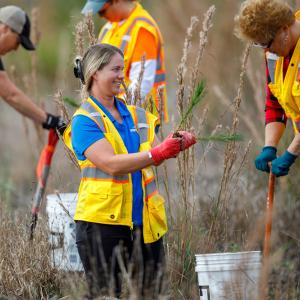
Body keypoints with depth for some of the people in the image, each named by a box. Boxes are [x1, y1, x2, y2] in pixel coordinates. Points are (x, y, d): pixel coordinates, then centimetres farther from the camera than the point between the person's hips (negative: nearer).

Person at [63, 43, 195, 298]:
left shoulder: (136, 115, 14)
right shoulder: (84, 120, -6)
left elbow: (154, 157, 4)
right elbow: (111, 164, -18)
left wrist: (175, 145, -17)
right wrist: (157, 153, -27)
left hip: (144, 219, 6)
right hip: (104, 218, -6)